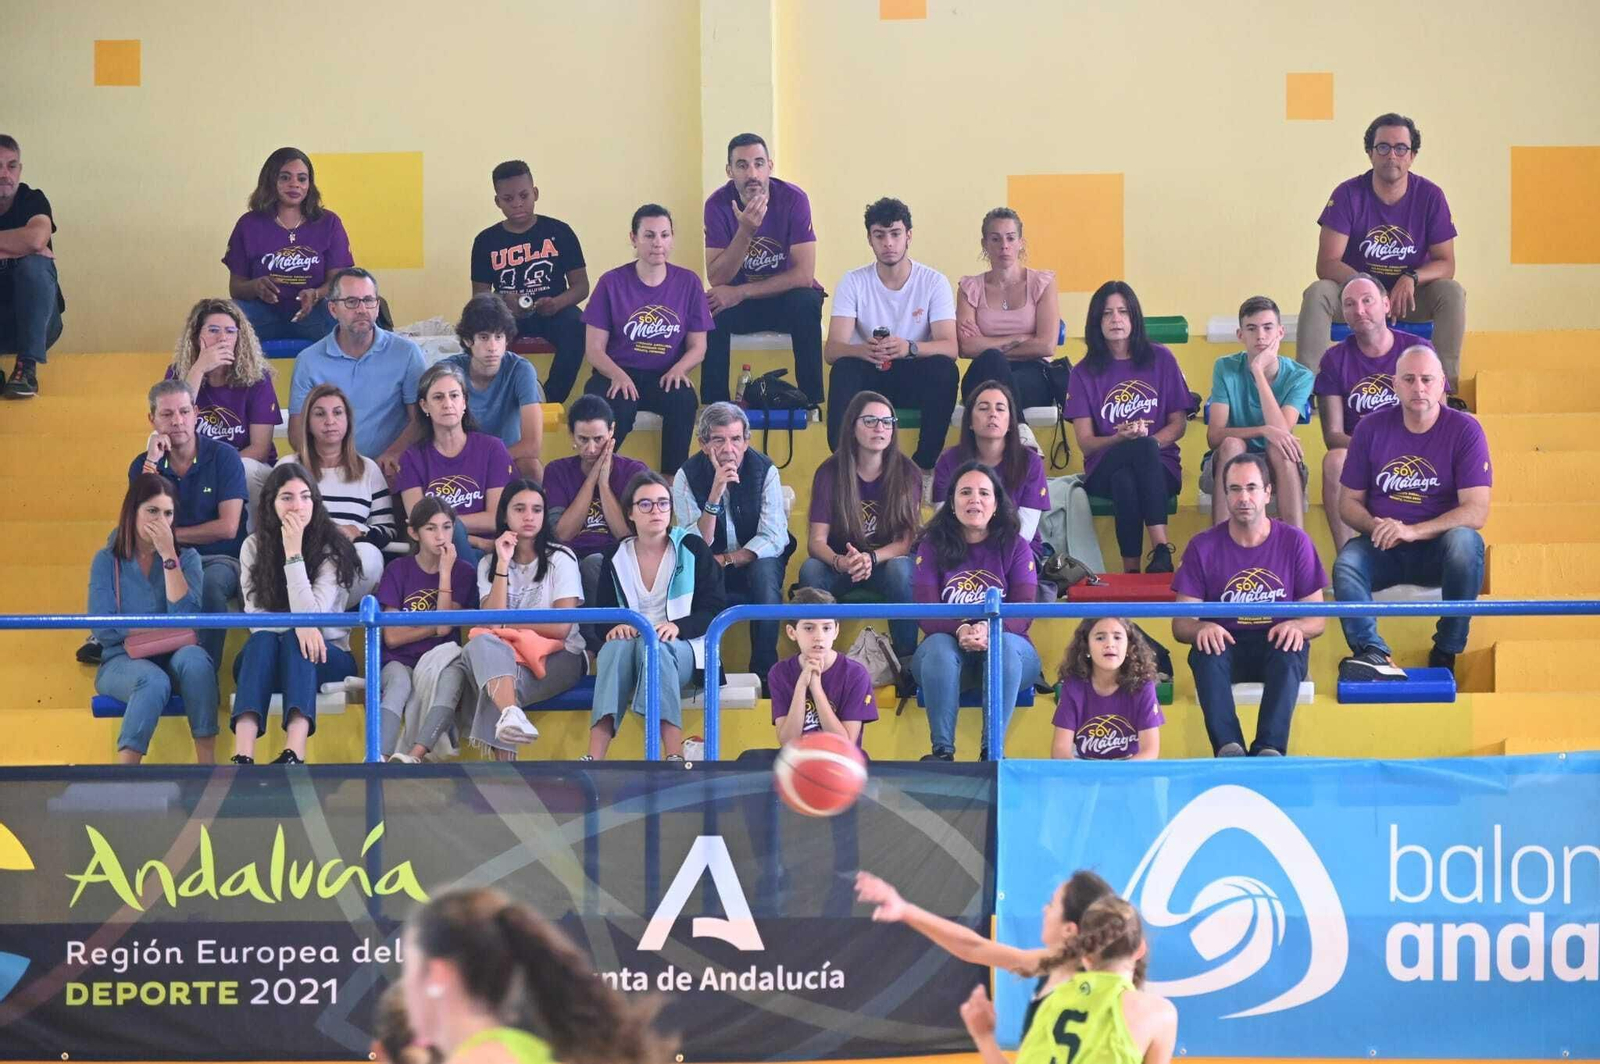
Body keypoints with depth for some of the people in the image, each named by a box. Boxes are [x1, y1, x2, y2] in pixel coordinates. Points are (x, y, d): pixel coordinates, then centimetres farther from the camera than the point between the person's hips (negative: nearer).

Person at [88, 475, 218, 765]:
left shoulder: (186, 557, 6)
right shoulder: (106, 561, 3)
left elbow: (186, 618, -11)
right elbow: (104, 630, -6)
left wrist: (168, 556, -13)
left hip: (172, 657, 2)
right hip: (122, 661, -2)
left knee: (194, 660, -35)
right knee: (154, 681, -37)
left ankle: (208, 764, -35)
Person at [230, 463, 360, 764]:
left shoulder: (333, 549, -8)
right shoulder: (254, 547, 0)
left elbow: (310, 615, -20)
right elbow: (255, 617, -8)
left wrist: (294, 552, -23)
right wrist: (297, 626, -28)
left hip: (325, 657, -2)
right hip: (264, 660, 2)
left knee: (297, 640, -34)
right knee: (263, 639, -32)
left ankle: (294, 753, -58)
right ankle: (242, 755, -53)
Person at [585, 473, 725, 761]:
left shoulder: (692, 548, 5)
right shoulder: (616, 558, 12)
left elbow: (712, 610, -1)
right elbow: (600, 619, 10)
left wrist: (677, 626, -21)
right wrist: (614, 627, -16)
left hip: (681, 649, -2)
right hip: (629, 644, 2)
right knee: (617, 646, -35)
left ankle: (675, 755, -49)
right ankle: (594, 758, -48)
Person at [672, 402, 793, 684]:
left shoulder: (764, 470, -12)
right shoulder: (687, 476, -12)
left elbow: (774, 539, -16)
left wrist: (725, 560, -24)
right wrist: (715, 494, -32)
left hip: (755, 560, 0)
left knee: (765, 572, -35)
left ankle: (765, 671, -23)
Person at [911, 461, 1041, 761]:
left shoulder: (1015, 547, 6)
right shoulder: (932, 546, 6)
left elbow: (1023, 612, -6)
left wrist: (989, 630, -28)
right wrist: (959, 630, -27)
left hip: (1011, 656, 0)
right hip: (951, 649, 0)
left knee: (1004, 644, -35)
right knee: (939, 645, -34)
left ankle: (993, 750, -38)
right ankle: (942, 750, -38)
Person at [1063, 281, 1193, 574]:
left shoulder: (1160, 360, 8)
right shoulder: (1084, 373, 8)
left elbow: (1179, 424, 6)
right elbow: (1085, 442, 1)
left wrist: (1147, 440, -15)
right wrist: (1121, 439, -20)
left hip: (1159, 466, 0)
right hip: (1105, 470, 0)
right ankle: (1161, 549, -41)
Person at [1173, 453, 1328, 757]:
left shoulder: (1294, 541, 4)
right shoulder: (1203, 547, 4)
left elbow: (1318, 618, 4)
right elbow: (1180, 624, 2)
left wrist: (1296, 626, -20)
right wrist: (1201, 628, -23)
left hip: (1277, 649, 0)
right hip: (1226, 647, 0)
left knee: (1290, 649, -35)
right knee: (1205, 652, -34)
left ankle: (1270, 748, -48)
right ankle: (1228, 746, -49)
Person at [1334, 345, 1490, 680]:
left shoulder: (1464, 430, -7)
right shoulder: (1372, 428, 2)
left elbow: (1476, 510, -14)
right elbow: (1349, 502, 7)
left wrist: (1412, 531, -25)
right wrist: (1375, 526, -17)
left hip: (1438, 546, -2)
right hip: (1383, 547, 2)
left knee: (1465, 541, -35)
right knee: (1346, 563, -29)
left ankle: (1446, 653, -23)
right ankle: (1372, 653, -42)